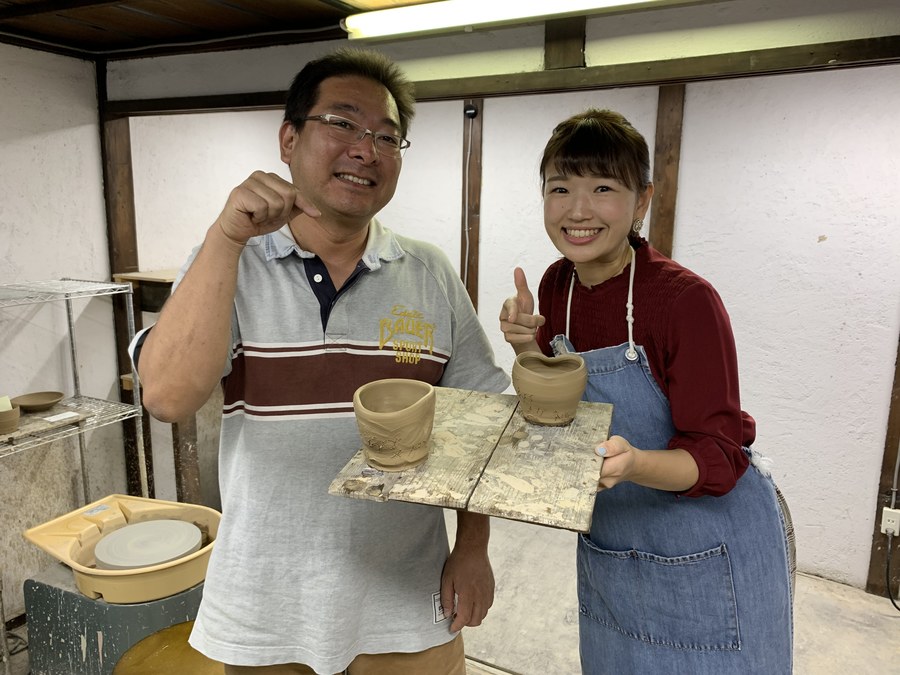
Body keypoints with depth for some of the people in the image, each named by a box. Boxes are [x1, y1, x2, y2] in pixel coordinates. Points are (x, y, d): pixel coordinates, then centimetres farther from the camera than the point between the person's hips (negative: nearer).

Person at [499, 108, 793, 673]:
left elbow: (719, 460, -21)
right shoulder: (556, 286, -6)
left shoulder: (686, 299, -24)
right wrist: (529, 348, -16)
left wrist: (634, 462, -40)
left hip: (705, 561, -5)